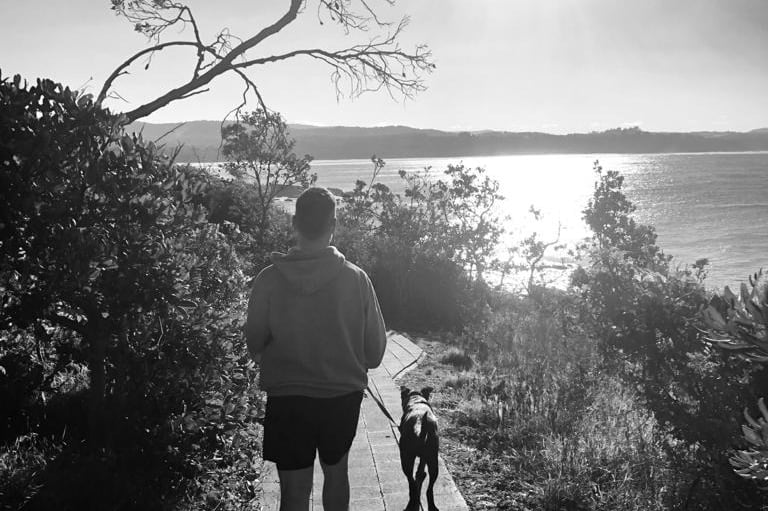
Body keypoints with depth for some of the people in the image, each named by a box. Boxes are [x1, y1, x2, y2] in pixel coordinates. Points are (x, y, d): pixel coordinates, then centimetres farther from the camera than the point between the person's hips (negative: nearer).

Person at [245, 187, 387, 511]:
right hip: (343, 396, 2)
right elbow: (375, 350, -5)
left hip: (288, 399, -1)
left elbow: (254, 344, -1)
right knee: (336, 471, 24)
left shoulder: (270, 280, -12)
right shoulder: (355, 279, -12)